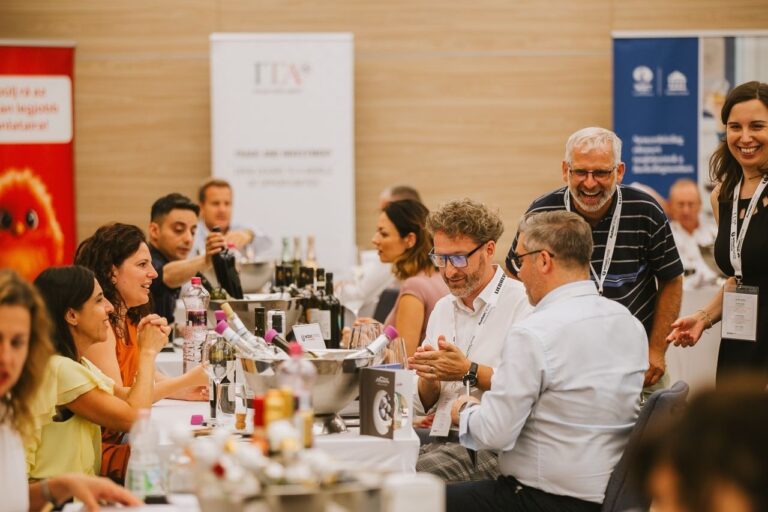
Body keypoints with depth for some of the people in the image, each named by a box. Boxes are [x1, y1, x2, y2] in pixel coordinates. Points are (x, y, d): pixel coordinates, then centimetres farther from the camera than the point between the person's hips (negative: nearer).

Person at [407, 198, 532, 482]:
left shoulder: (523, 302, -4)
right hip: (440, 440, 6)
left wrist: (469, 372, -16)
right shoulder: (442, 308, 20)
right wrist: (428, 377, -1)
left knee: (419, 473, -33)